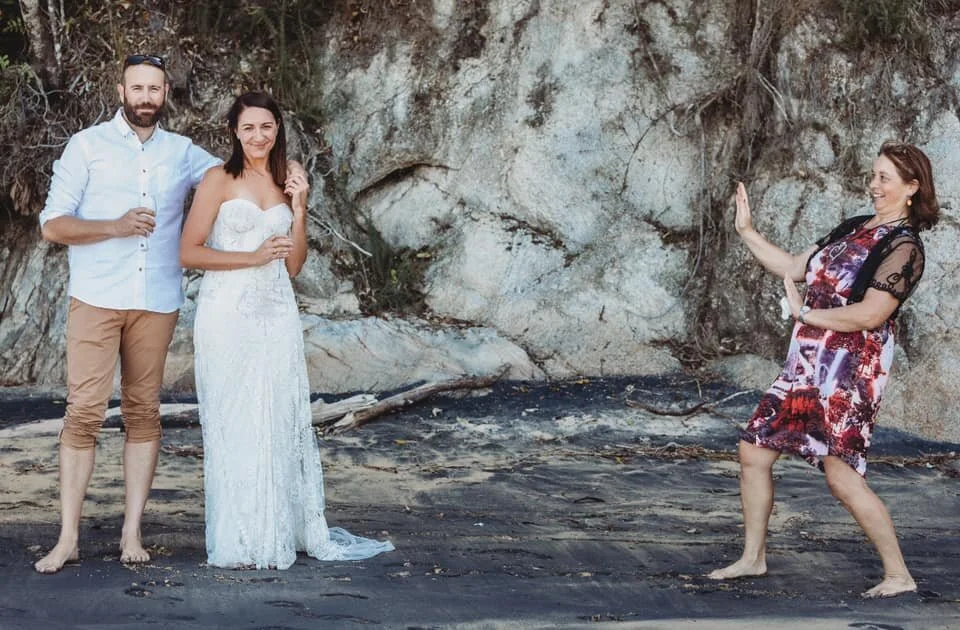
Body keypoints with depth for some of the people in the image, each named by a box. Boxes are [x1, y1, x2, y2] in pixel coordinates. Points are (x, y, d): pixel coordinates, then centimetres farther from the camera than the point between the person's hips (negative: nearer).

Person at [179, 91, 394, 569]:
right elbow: (189, 252, -6)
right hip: (228, 314, -4)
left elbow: (293, 266, 12)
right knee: (234, 424, -1)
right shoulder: (220, 180, -1)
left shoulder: (286, 184, 13)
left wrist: (299, 211, 0)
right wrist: (252, 257, -13)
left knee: (285, 422, 6)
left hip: (276, 315, 4)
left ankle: (304, 530, 15)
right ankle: (239, 543, 6)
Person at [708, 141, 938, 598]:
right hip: (808, 364, 9)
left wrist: (806, 313, -12)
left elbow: (871, 314, -21)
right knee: (753, 450, 9)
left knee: (842, 475, -14)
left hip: (852, 370, -9)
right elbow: (794, 268, 20)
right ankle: (753, 557, 23)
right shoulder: (852, 229, 15)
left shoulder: (903, 247, -11)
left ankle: (898, 574, -1)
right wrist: (747, 233, 15)